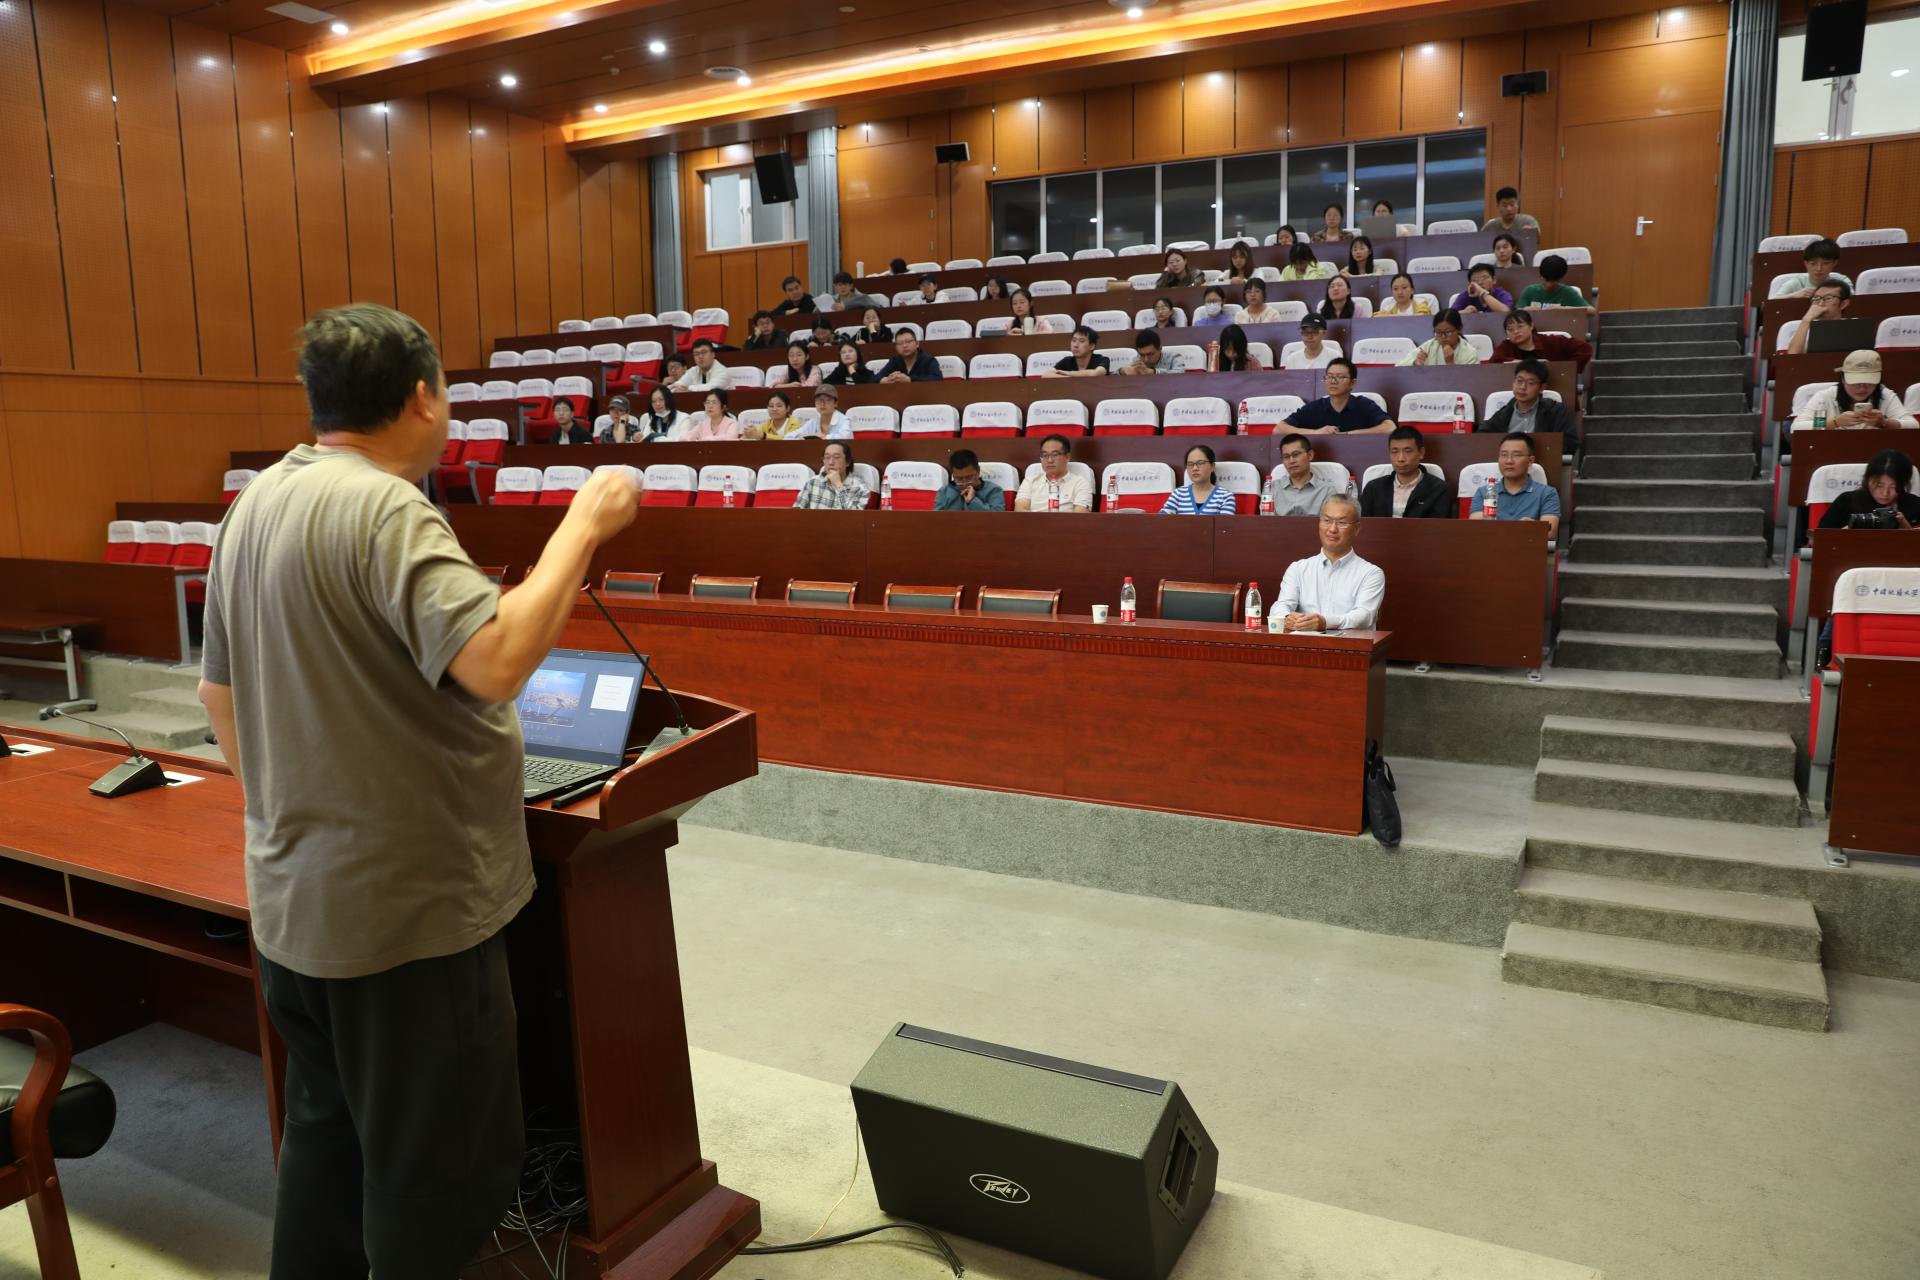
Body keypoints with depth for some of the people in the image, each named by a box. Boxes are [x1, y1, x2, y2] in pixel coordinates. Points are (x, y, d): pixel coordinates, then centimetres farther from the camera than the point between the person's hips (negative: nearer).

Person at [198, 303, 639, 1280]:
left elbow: (219, 691, 15)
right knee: (436, 1167, 7)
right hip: (407, 908, -9)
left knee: (326, 1130, 24)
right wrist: (582, 525, -23)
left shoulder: (255, 505, 8)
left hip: (295, 899, 9)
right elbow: (496, 662, -33)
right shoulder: (386, 510, -22)